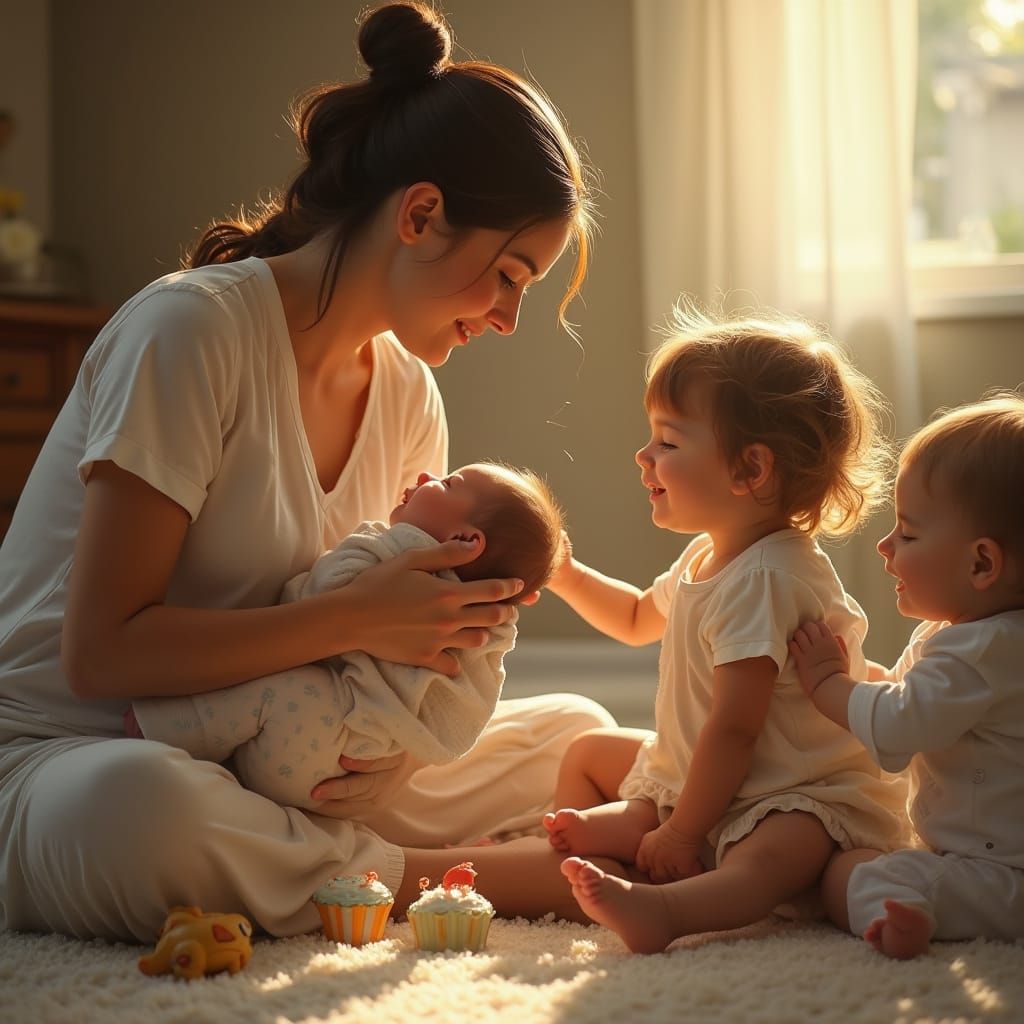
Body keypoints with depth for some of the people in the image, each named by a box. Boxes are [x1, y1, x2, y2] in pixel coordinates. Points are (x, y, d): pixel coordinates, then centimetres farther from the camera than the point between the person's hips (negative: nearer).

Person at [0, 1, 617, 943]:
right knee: (134, 810, -43)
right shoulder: (194, 329, -18)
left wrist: (396, 743, -16)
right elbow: (100, 651, -23)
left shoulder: (406, 395, 5)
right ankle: (456, 877, -22)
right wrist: (357, 617, -27)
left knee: (576, 734, 4)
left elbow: (402, 636, 8)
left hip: (269, 769, 7)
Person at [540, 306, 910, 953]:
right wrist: (563, 574, 15)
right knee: (591, 751, 22)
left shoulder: (764, 579, -27)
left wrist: (681, 835, -21)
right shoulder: (709, 557, 6)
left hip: (801, 796, -11)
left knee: (767, 859, -43)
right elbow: (638, 619, 29)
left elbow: (734, 728, -27)